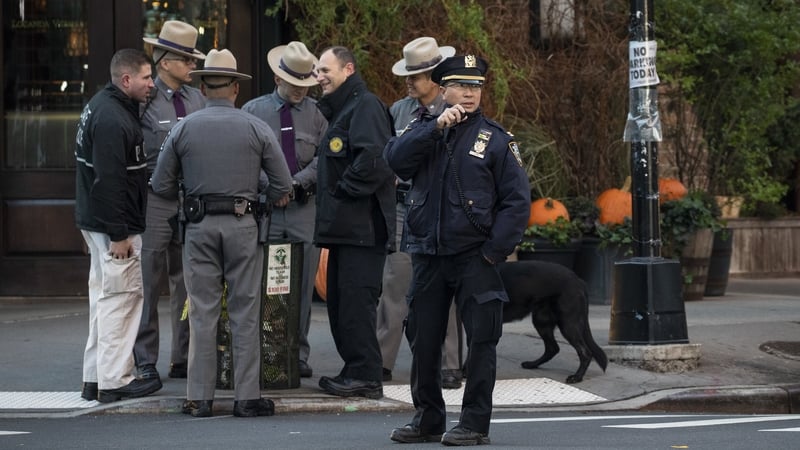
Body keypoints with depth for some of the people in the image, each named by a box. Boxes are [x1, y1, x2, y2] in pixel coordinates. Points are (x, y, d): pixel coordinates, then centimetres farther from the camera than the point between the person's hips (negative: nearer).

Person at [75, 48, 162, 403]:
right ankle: (114, 381, -1)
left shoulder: (100, 107, 13)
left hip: (96, 221, 11)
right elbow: (108, 181, -24)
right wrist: (119, 234, -22)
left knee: (104, 296, 15)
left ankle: (95, 379, 21)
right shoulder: (112, 119, -20)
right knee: (120, 297, -5)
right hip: (113, 226, -11)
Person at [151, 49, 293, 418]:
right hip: (242, 224, -1)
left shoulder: (183, 128, 2)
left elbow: (161, 185, 5)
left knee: (202, 312, 4)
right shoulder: (255, 128, 0)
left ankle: (200, 398, 4)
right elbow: (283, 185, 1)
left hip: (199, 226, 1)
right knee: (244, 312, 3)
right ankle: (247, 396, 3)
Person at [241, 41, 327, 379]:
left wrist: (296, 182, -9)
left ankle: (298, 353, 5)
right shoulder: (253, 111, 8)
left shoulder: (317, 113, 10)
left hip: (304, 208, 1)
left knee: (302, 284, 0)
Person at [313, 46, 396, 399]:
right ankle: (354, 370, 16)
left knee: (356, 299, -11)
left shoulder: (365, 106, -10)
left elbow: (374, 158, -24)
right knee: (339, 300, 11)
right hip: (344, 226, 11)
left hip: (363, 227, -11)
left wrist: (345, 191, -16)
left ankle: (366, 376, -9)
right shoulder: (339, 109, 23)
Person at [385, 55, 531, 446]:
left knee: (481, 340, -2)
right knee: (423, 341, 9)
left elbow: (517, 201, -4)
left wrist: (493, 252, -10)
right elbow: (396, 159, -11)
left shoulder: (495, 139, 0)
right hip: (428, 258, 3)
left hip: (474, 257, -3)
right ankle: (428, 420, 21)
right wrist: (437, 127, -18)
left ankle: (475, 423, 5)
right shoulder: (423, 131, 9)